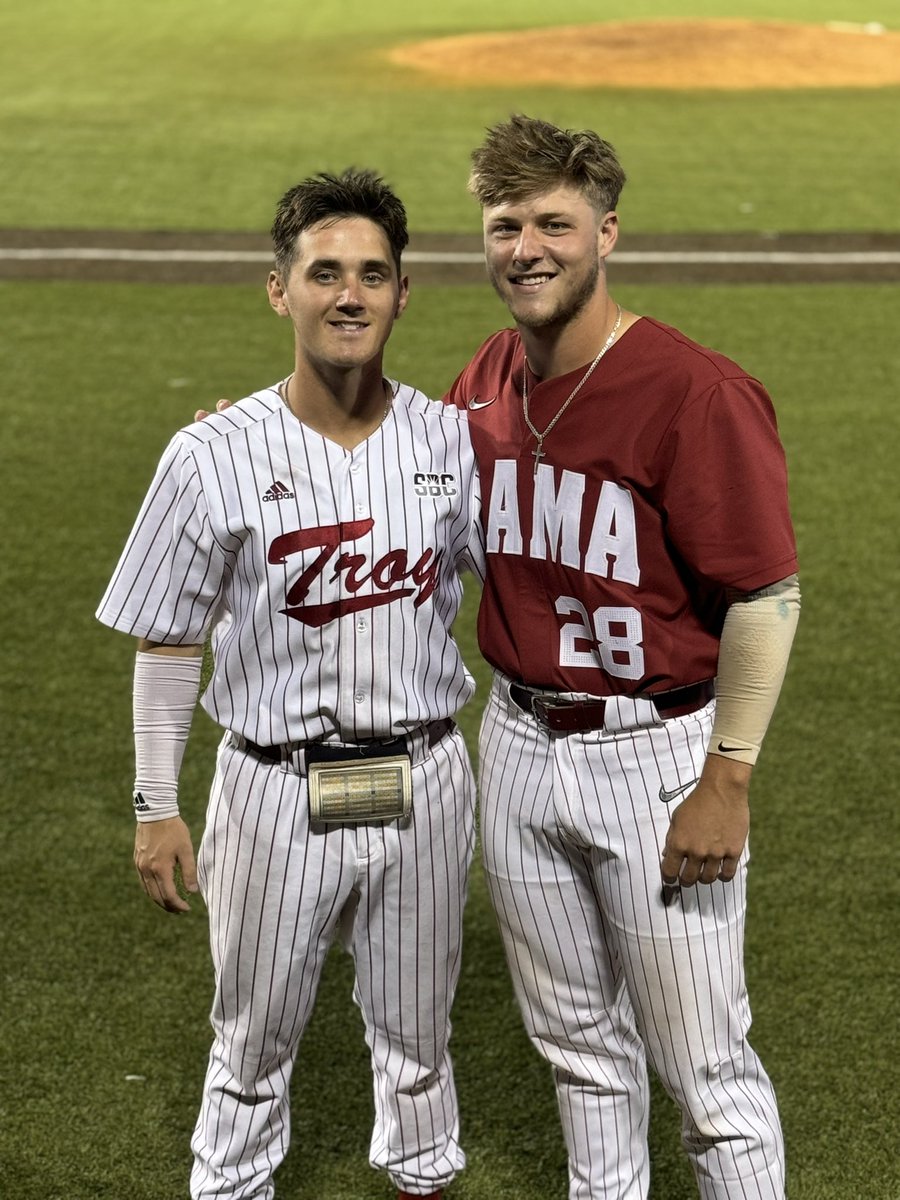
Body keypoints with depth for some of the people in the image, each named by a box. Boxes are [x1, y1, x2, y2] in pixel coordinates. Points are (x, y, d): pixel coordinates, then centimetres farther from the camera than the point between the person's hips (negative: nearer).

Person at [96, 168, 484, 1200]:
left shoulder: (450, 440, -4)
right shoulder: (213, 457, -12)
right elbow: (167, 642, -4)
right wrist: (156, 809, -3)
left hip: (422, 780, 3)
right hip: (277, 792, -2)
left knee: (416, 1030, 20)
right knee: (254, 1038, 15)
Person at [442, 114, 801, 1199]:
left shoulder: (695, 392, -19)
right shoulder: (485, 382, 3)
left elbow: (768, 596, -17)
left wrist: (727, 781, -18)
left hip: (655, 756, -6)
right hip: (518, 745, 7)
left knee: (703, 1068, 5)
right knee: (578, 1042, 23)